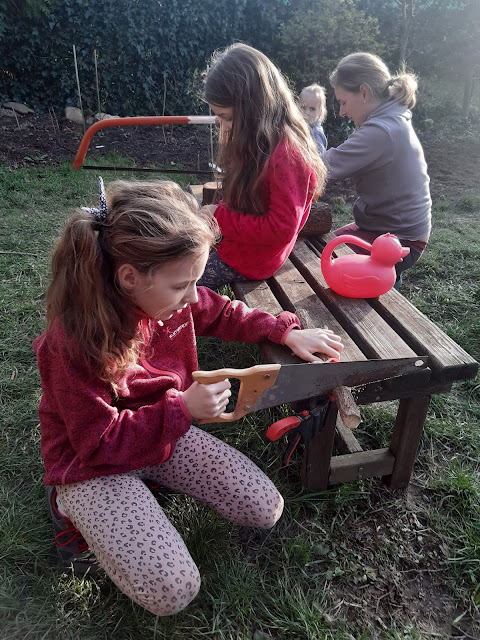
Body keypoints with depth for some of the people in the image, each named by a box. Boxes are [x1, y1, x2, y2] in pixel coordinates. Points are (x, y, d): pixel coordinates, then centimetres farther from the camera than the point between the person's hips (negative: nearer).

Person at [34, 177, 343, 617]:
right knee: (172, 591, -18)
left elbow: (223, 314, 8)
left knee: (267, 511, 0)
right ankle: (75, 509, 6)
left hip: (166, 431, 7)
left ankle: (144, 482, 15)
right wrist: (183, 408, -29)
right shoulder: (73, 341, -31)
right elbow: (100, 443, -23)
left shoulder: (174, 298, -13)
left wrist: (286, 332, -4)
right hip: (91, 463, -6)